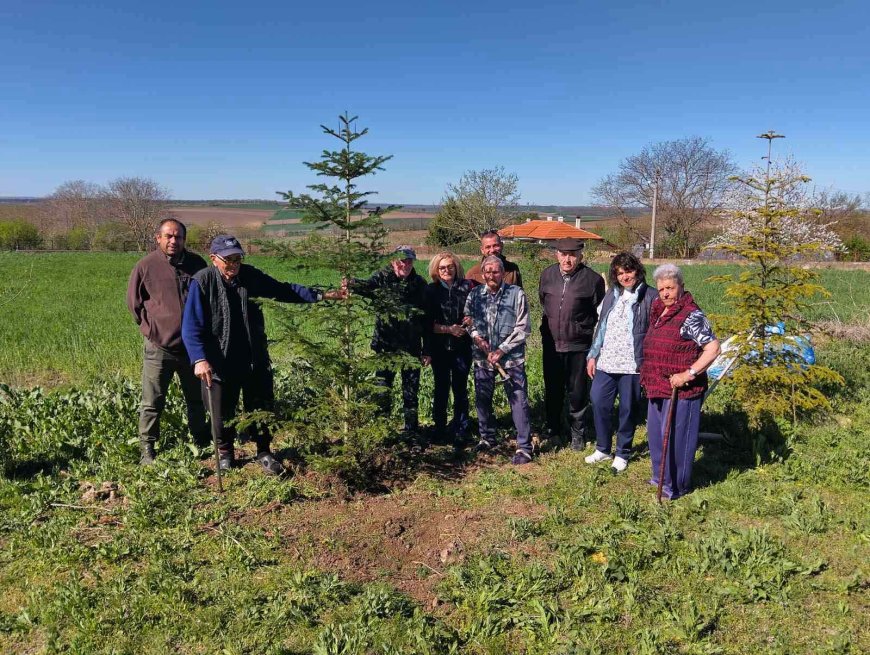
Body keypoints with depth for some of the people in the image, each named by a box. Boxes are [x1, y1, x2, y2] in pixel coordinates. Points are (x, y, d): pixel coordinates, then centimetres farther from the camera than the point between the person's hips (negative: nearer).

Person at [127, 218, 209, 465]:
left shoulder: (196, 264, 1)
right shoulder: (146, 266, -7)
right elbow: (134, 302, 4)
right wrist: (151, 328, 4)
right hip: (159, 348, -3)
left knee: (197, 399, 17)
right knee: (152, 403, 3)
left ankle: (201, 442, 34)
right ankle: (147, 449, 16)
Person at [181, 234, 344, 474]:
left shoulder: (251, 276, -2)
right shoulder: (202, 282, -14)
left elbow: (284, 290, 8)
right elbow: (192, 327, -17)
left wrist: (321, 295, 3)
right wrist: (199, 359, -30)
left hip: (255, 361, 3)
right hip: (219, 363, -3)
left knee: (261, 409, 13)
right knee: (222, 415, 10)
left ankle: (264, 452, 33)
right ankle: (225, 453, 36)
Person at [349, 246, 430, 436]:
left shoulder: (420, 284, 5)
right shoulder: (383, 278, -2)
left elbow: (426, 319, 7)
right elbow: (367, 286, -24)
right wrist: (351, 285, -48)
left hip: (411, 346, 2)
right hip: (385, 344, -1)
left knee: (411, 388, 9)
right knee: (382, 385, 2)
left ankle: (411, 426, 22)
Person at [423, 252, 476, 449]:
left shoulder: (467, 286, -1)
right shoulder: (431, 290, 1)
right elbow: (429, 323, -2)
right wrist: (449, 329, -14)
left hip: (462, 347, -1)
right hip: (439, 348, 1)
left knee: (460, 389, 1)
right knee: (441, 388, 11)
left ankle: (460, 432, 11)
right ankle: (439, 428, 25)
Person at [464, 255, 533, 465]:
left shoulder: (516, 294, -7)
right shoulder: (474, 294, 3)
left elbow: (523, 329, -8)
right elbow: (467, 322, 10)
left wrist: (501, 350, -12)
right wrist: (476, 336, -11)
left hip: (511, 357, -4)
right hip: (482, 357, 4)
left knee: (519, 401, -4)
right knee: (482, 399, 14)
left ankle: (524, 447, 6)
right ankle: (487, 438, 34)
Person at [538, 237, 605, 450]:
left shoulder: (592, 279, -10)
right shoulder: (547, 274, 2)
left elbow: (599, 312, -1)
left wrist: (583, 327, 2)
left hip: (579, 345, -3)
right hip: (551, 343, 4)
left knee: (577, 391, 5)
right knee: (552, 389, 15)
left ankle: (578, 433, 20)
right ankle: (552, 427, 32)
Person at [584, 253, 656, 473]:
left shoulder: (650, 296, -5)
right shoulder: (612, 295, 12)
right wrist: (593, 355, 13)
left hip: (633, 364, -5)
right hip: (606, 362, 5)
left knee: (628, 409, 6)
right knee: (599, 401, 4)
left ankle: (622, 453, 22)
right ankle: (603, 448, 22)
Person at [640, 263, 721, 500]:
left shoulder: (691, 316, -17)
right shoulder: (658, 311, 10)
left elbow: (713, 348, -21)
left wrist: (688, 374, -25)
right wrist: (648, 378, 16)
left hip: (681, 390, -9)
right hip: (658, 387, 9)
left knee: (676, 437, 2)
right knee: (655, 433, 19)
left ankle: (676, 486, 17)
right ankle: (660, 477, 37)